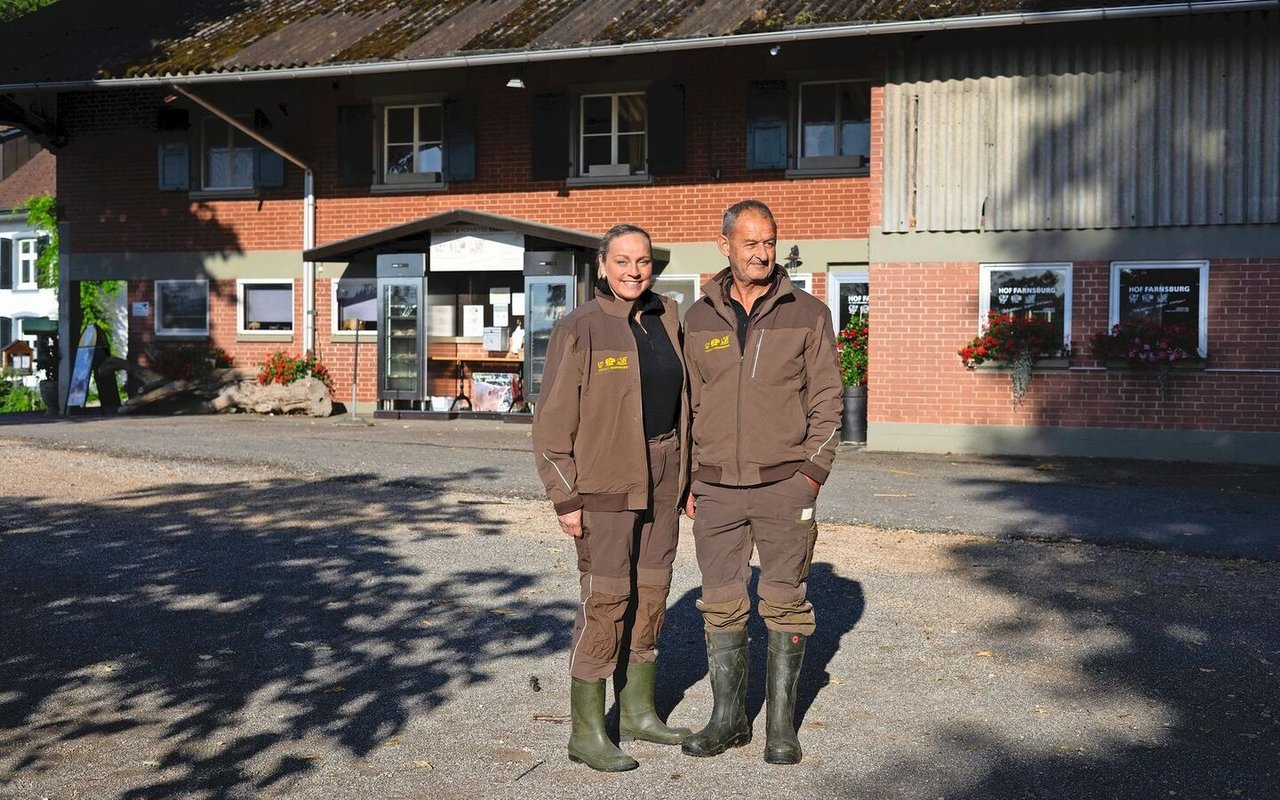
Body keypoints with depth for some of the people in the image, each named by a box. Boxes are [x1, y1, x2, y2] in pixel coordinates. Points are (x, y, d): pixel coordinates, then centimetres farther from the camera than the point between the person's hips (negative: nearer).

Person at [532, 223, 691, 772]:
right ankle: (586, 733, 7)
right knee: (605, 603, -5)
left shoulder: (665, 318, 8)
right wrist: (565, 498, -14)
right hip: (604, 484, -6)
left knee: (650, 596, 12)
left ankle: (638, 712, 27)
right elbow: (553, 420, -11)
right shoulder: (579, 329, -10)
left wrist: (683, 474, 14)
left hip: (660, 482, 6)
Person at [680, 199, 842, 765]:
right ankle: (728, 718, 19)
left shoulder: (807, 314, 1)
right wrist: (687, 480, 6)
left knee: (785, 604, 3)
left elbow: (826, 399, 1)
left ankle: (781, 723, 15)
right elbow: (687, 404, 11)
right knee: (722, 605, 7)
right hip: (716, 487, 2)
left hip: (784, 485, -2)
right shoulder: (698, 319, 7)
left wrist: (812, 474, -7)